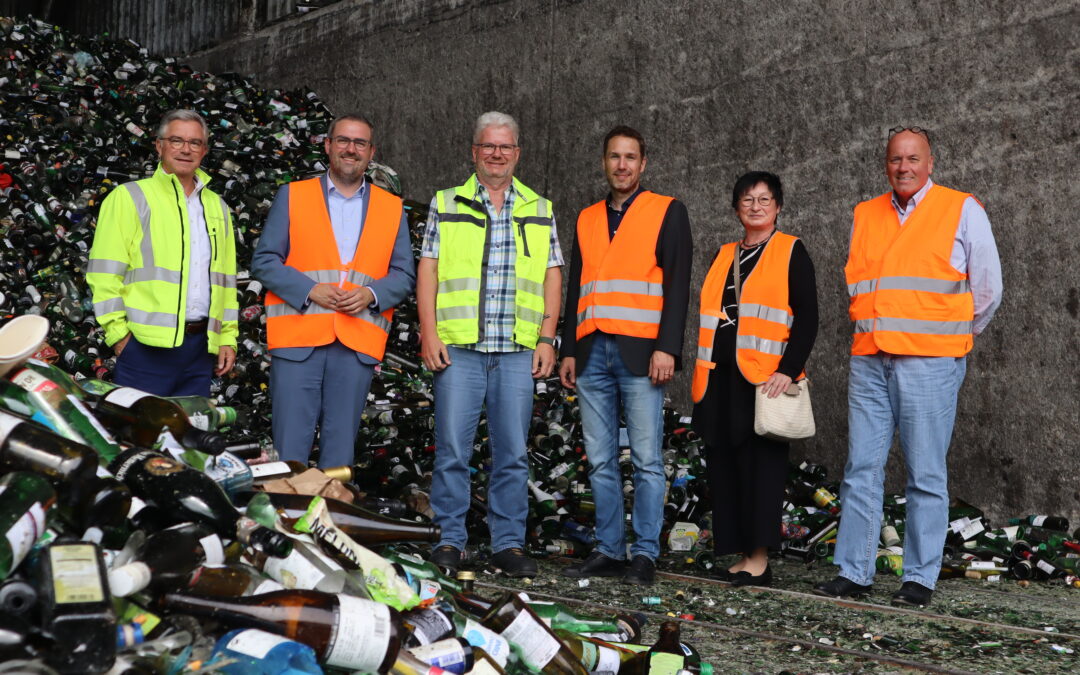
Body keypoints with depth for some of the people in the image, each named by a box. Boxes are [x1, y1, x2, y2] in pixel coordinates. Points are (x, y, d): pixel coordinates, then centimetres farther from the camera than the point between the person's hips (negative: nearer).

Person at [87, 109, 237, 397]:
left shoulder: (217, 207, 19)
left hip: (201, 347, 5)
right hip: (147, 347, -5)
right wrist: (119, 335, -10)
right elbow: (105, 274, -4)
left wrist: (228, 338, 12)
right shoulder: (130, 197, 2)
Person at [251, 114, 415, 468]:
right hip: (297, 338, -1)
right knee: (290, 446, -4)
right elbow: (263, 261, 5)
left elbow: (404, 275, 12)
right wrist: (310, 290, -10)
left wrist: (371, 294, -9)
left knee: (341, 446, 4)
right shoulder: (292, 196, 10)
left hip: (358, 344, 2)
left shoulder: (392, 209, 15)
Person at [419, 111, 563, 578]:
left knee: (513, 452, 2)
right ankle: (449, 541, 8)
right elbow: (427, 269, 7)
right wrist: (429, 332, -4)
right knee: (452, 448, -2)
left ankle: (509, 544, 10)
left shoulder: (540, 211, 15)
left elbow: (552, 276, 12)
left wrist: (546, 337, 2)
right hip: (458, 347, -1)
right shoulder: (446, 205, 11)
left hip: (518, 352, 1)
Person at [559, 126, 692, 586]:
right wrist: (568, 351, 13)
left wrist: (666, 348, -13)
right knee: (600, 461, 6)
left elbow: (677, 284, -3)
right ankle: (609, 551, 13)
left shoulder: (667, 212, 4)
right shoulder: (587, 219, 18)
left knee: (645, 460, -3)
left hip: (639, 354, -5)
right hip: (592, 354, 5)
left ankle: (645, 555, 2)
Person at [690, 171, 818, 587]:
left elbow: (807, 318, -5)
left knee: (761, 465, -5)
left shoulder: (791, 252, 2)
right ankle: (739, 556, 13)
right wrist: (701, 376, 15)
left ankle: (759, 558, 0)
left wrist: (787, 370, -15)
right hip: (720, 379, 6)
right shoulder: (723, 256, 18)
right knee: (724, 466, 5)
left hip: (765, 378, -6)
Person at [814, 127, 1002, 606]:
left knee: (926, 476, -1)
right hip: (869, 362, 4)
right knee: (861, 470, 3)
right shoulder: (865, 215, 14)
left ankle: (920, 579, 6)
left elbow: (987, 288, 4)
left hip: (929, 363, -4)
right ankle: (853, 572, 10)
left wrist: (952, 337, 11)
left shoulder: (962, 210, 2)